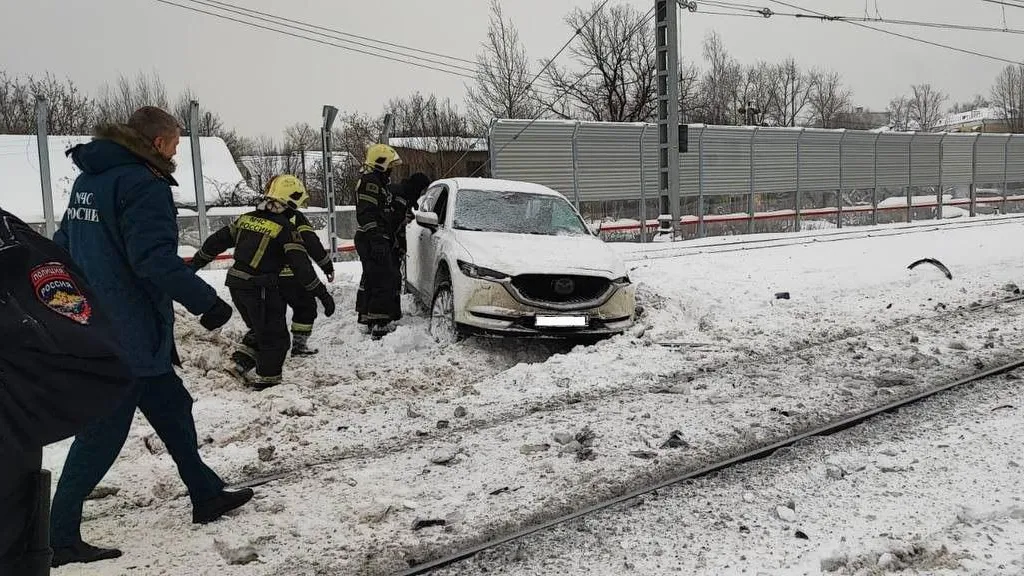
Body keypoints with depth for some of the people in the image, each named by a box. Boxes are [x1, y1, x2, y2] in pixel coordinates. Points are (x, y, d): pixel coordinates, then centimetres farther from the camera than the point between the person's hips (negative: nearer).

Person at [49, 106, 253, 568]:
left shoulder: (89, 180, 13)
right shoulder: (143, 184, -17)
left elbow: (65, 245, 21)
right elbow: (154, 257, -28)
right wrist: (205, 300, -22)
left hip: (96, 324, 10)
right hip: (130, 333, -10)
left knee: (171, 407, 18)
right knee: (102, 434, 0)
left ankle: (206, 495, 29)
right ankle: (60, 537, 11)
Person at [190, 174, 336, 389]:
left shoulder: (246, 218, 7)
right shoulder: (285, 229, -13)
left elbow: (217, 240, 13)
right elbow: (301, 267, -18)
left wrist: (196, 263, 25)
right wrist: (322, 294, -15)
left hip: (236, 284, 7)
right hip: (261, 289, -7)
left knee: (260, 329, 26)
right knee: (275, 336, 8)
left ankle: (242, 361, 20)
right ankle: (267, 378, 13)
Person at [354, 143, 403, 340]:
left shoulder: (379, 182, 22)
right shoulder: (369, 182, -12)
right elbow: (367, 214, -21)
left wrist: (389, 240, 28)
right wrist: (377, 240, -27)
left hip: (378, 241, 11)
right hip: (372, 241, -11)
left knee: (370, 280, 17)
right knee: (384, 280, -14)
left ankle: (366, 318, 27)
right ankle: (379, 325, -16)